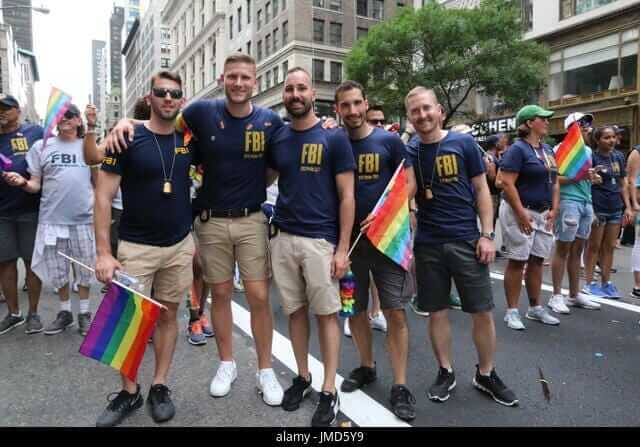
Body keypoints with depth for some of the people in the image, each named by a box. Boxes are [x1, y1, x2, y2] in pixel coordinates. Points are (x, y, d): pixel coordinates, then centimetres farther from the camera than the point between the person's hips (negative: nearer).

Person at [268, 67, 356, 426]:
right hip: (283, 238, 4)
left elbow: (347, 196, -5)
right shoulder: (277, 138, 8)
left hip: (321, 240, -4)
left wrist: (343, 248, -10)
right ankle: (303, 376, 30)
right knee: (295, 310, 13)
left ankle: (330, 391, 16)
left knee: (326, 313, 4)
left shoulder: (334, 138, -3)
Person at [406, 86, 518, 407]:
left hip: (466, 240, -1)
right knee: (437, 311, 9)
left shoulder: (463, 143, -1)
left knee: (483, 311, 5)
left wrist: (487, 235, -6)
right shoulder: (407, 151, 3)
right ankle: (445, 372, 27)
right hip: (427, 244, 1)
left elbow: (481, 190, 1)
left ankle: (486, 374, 25)